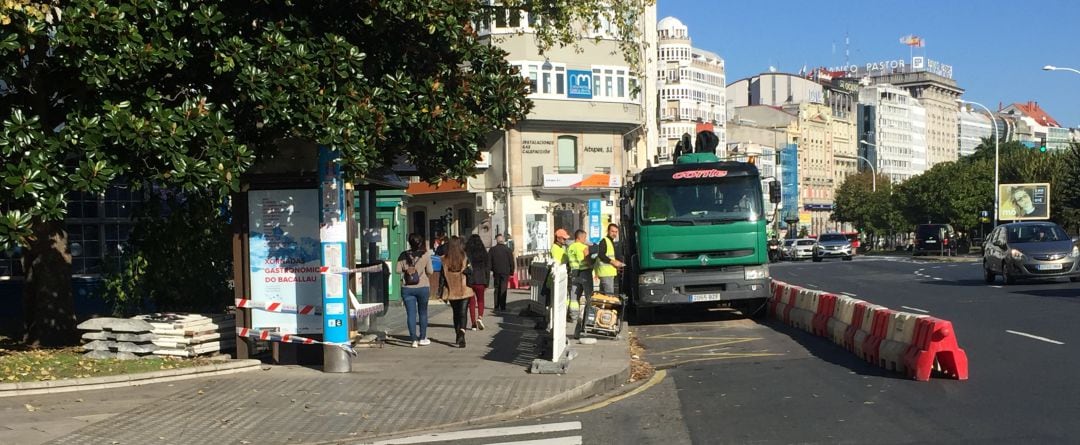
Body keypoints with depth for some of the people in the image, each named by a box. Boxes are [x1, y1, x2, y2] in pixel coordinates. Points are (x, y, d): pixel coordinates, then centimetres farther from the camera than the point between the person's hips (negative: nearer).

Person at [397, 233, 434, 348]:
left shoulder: (403, 255, -1)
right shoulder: (425, 254, -6)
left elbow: (398, 270, -1)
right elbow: (430, 271, -5)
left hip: (407, 288, 1)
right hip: (423, 287, -1)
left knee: (411, 313, 2)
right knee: (423, 312, 15)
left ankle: (414, 339, -3)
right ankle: (422, 338, 21)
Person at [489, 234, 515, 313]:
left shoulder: (492, 249, 1)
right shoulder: (508, 249, -2)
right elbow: (511, 261, 0)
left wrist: (491, 269, 14)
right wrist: (511, 272, 8)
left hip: (496, 272, 2)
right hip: (505, 272, -2)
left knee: (497, 289, 11)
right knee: (503, 290, -1)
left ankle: (496, 306, 10)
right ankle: (502, 306, -6)